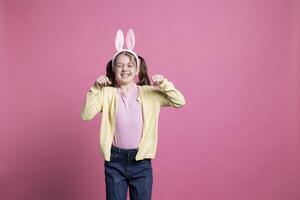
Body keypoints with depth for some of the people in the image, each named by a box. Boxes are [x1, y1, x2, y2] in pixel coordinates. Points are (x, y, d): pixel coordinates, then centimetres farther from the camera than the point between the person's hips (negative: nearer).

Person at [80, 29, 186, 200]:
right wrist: (95, 89, -19)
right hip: (115, 160, 0)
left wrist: (164, 84, -18)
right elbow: (86, 115, -12)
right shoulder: (107, 93, -2)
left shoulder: (148, 93, -1)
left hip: (141, 160, 0)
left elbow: (180, 102, -5)